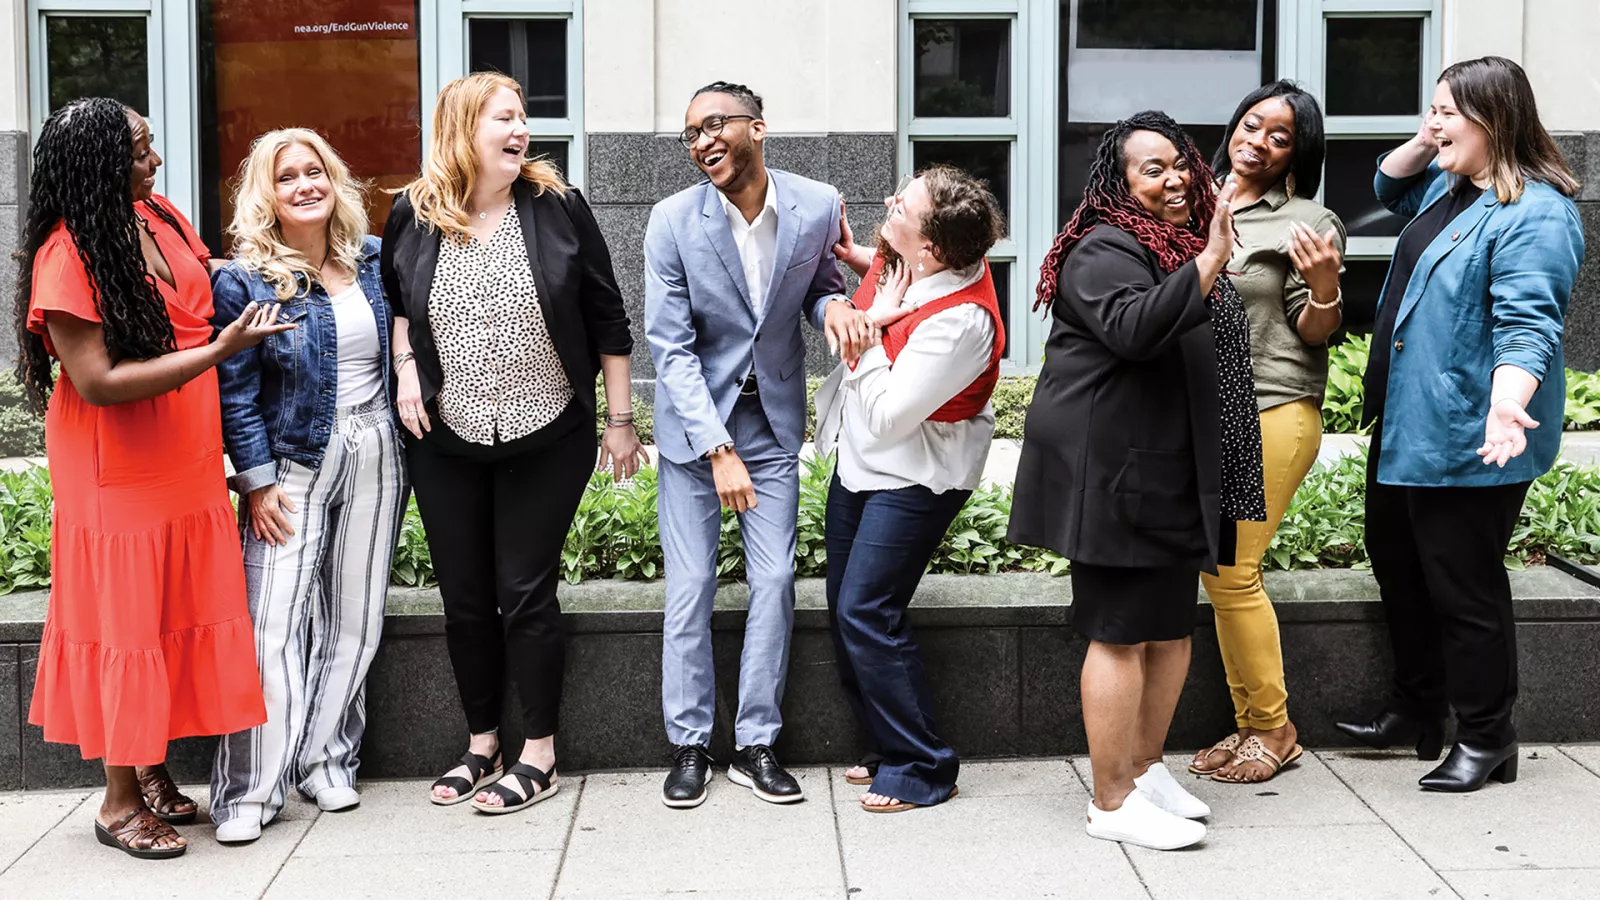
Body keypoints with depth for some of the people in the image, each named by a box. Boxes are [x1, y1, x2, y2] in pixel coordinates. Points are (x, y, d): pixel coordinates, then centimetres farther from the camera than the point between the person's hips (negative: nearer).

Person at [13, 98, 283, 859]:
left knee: (179, 617, 12)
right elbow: (97, 381, -22)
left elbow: (205, 296, 24)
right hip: (116, 475, -7)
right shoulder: (66, 255, -19)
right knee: (124, 622, 2)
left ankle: (152, 769, 27)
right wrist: (217, 350, -25)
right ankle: (120, 802, 14)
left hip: (185, 467, 7)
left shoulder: (162, 219, 4)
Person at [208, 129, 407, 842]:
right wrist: (258, 483, -11)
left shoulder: (373, 260, 6)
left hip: (374, 459, 4)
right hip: (292, 463, -4)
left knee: (353, 618, 8)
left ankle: (325, 760, 21)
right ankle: (250, 790, 0)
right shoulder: (244, 282, -6)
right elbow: (236, 395, -7)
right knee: (273, 626, -8)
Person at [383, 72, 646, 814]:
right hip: (446, 443, 2)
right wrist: (406, 369, -2)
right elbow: (394, 299, 16)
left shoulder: (558, 208, -6)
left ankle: (539, 755, 14)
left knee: (525, 594, 1)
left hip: (547, 440, -2)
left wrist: (620, 420, 0)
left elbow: (606, 317, 0)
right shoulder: (413, 217, -2)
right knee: (464, 598, 10)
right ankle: (482, 744, 26)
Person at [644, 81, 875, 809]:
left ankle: (757, 744, 14)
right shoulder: (674, 221, -15)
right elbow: (670, 347, -14)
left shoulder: (817, 207, -10)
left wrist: (834, 304, -16)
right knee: (690, 586, 1)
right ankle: (689, 744, 14)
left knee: (774, 579, 2)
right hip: (695, 420, -2)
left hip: (773, 419, 2)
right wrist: (718, 450, -20)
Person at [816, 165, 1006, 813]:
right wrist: (858, 259, 2)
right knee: (844, 608, 13)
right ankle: (889, 747, 26)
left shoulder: (960, 321, -32)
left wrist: (875, 324, -22)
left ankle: (921, 767, 3)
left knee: (866, 613, -11)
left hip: (911, 478, -9)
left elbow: (886, 417, -27)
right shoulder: (907, 262, -8)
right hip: (859, 460, 9)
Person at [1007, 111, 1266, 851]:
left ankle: (1146, 768, 29)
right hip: (1113, 475, -10)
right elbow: (1134, 328, -33)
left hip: (1170, 477, 10)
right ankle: (1111, 803, 2)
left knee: (1173, 627, 15)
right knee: (1122, 635, -6)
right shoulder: (1105, 250, -13)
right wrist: (1210, 262, -33)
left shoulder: (1181, 247, 18)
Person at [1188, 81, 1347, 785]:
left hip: (1271, 413, -6)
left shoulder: (1307, 222, -3)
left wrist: (1324, 289, -23)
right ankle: (1248, 724, 19)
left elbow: (1315, 333, -4)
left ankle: (1274, 729, 7)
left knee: (1233, 572, -8)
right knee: (1219, 573, 7)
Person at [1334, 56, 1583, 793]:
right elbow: (1389, 186, 32)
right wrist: (1422, 143, 10)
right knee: (1398, 565, 20)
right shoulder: (1449, 187, 11)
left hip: (1468, 440, -11)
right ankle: (1417, 712, 35)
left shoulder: (1534, 213, -19)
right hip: (1406, 425, 11)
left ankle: (1485, 739, 14)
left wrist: (1506, 406, -44)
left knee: (1462, 587, -1)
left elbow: (1526, 321, -29)